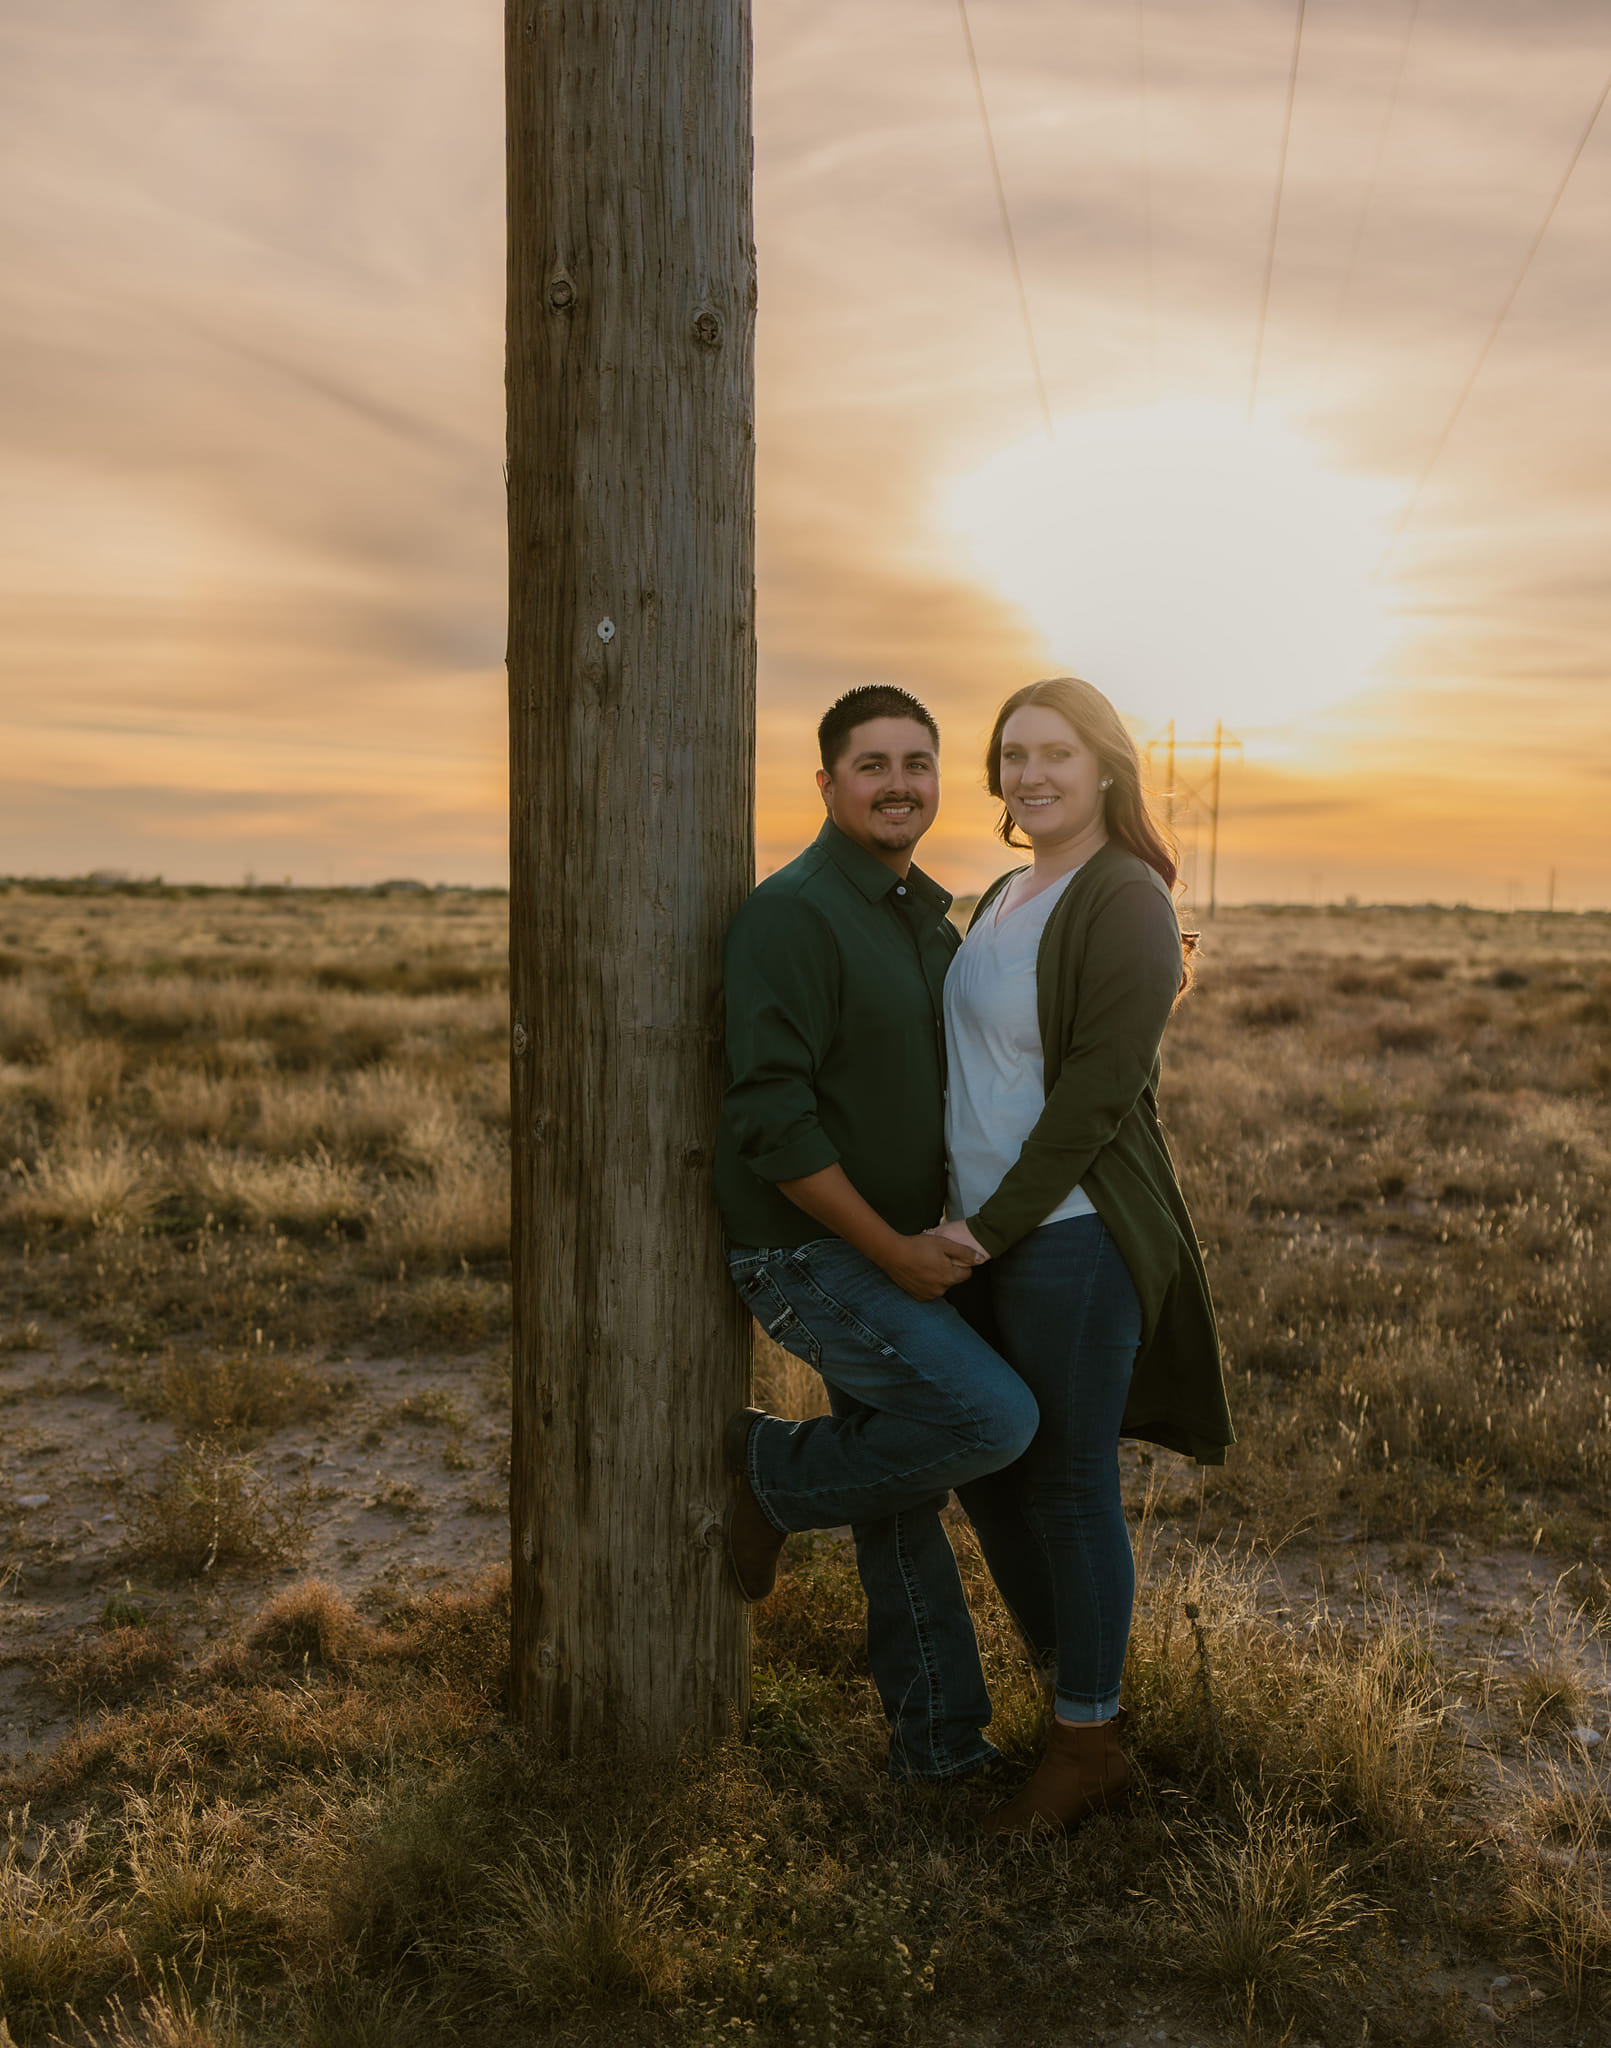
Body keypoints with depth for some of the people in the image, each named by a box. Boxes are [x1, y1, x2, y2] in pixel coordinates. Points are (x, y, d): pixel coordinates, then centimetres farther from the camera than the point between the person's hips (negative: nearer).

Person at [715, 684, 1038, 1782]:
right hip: (808, 1251, -8)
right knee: (996, 1418, -16)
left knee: (902, 1494, 15)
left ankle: (943, 1742, 29)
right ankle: (771, 1469, 5)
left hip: (896, 1249, 8)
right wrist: (896, 1251, -19)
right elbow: (770, 1119, -23)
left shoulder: (934, 921, 11)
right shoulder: (793, 911, -17)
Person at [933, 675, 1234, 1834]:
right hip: (989, 1229, 9)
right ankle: (1076, 1677, 37)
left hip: (1071, 1237, -9)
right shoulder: (1013, 896, 11)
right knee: (983, 1466, 17)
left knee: (1069, 1489, 4)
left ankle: (1089, 1747, 24)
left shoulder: (1125, 903, -16)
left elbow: (1096, 1096, -20)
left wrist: (991, 1228, -19)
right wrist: (970, 1223, 16)